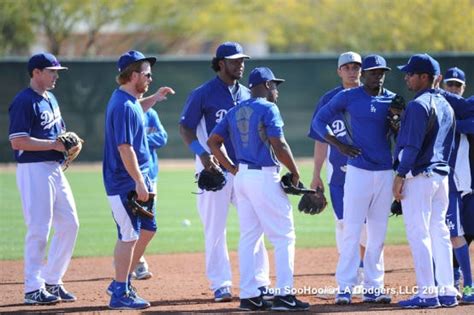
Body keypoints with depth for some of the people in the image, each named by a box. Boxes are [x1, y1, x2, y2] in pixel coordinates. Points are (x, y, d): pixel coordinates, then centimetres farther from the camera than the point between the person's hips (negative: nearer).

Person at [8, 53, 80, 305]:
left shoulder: (50, 100, 16)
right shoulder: (24, 102, -13)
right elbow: (17, 141, -20)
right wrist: (54, 144, -21)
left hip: (55, 168, 9)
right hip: (33, 169, -9)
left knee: (69, 224, 10)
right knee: (38, 229, -7)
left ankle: (52, 281, 20)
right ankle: (33, 289, 0)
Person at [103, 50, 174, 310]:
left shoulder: (127, 100, 11)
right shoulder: (123, 106, -20)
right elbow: (124, 147, -25)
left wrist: (154, 98, 28)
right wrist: (139, 181, -24)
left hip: (137, 179, 10)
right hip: (125, 183, -10)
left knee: (147, 230, 16)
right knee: (130, 235, -6)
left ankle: (122, 282, 24)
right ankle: (120, 295, 0)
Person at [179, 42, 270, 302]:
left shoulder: (246, 95, 12)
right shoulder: (203, 94, -4)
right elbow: (185, 127, -4)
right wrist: (202, 153, -19)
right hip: (214, 168, -5)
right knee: (215, 228, 0)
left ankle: (259, 282, 6)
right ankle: (220, 284, 6)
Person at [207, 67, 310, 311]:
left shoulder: (235, 112, 13)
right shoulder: (268, 109, -8)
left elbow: (212, 141, 10)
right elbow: (278, 145, -17)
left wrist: (232, 168, 12)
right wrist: (294, 172, -6)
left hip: (242, 176, 8)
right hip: (264, 176, -8)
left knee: (248, 236, 10)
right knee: (284, 236, -3)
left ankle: (248, 296, 9)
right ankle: (283, 295, -8)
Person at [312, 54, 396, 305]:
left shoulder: (392, 100, 9)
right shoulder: (348, 97, -1)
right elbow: (319, 121, 4)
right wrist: (339, 145, -6)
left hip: (386, 172, 4)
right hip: (358, 171, -4)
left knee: (378, 233, 6)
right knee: (352, 230, -7)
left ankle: (372, 288, 12)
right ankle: (345, 288, -4)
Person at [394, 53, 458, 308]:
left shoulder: (418, 105, -13)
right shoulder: (446, 106, 15)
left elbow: (412, 145, -19)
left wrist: (400, 175, -18)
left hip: (418, 176, -9)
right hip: (441, 176, 9)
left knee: (418, 234, -7)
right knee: (439, 233, 11)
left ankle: (427, 292, -9)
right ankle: (447, 291, 11)